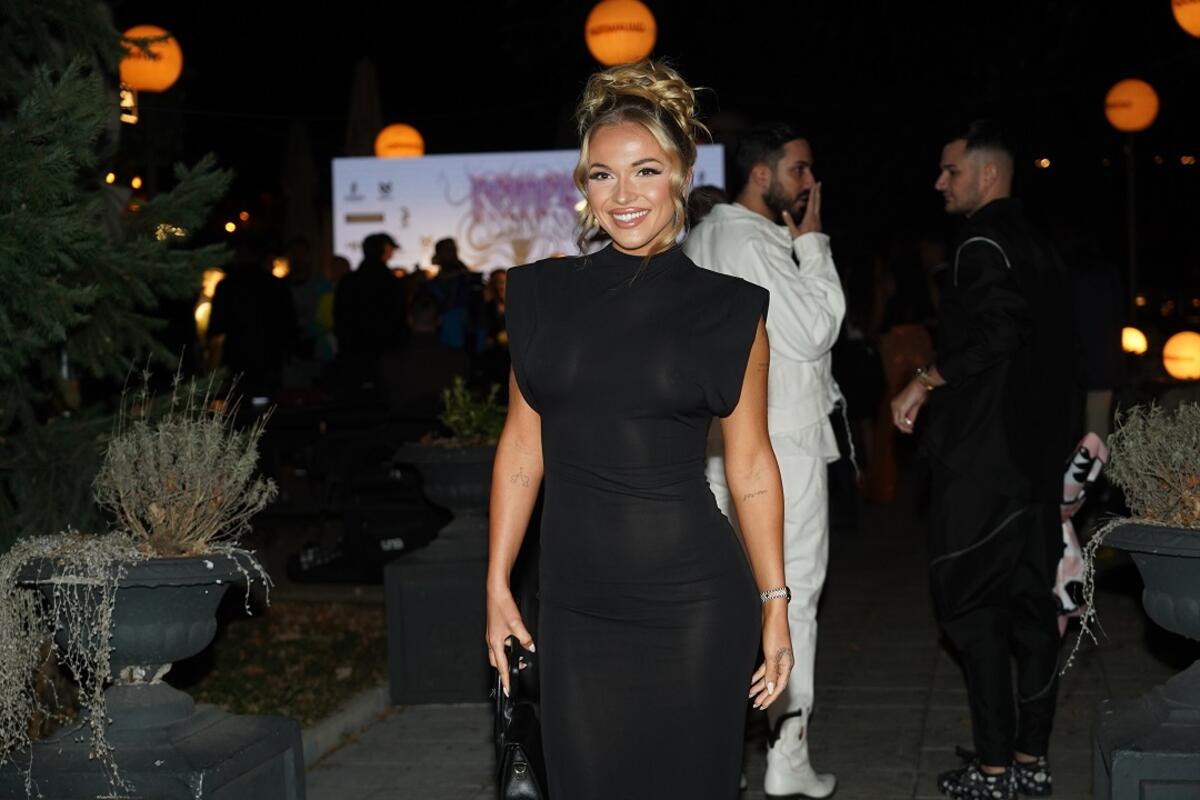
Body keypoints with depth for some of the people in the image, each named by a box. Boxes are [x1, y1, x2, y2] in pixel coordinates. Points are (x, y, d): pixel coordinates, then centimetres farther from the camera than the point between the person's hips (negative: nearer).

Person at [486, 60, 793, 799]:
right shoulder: (546, 295, 4)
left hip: (695, 603, -2)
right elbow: (523, 445, 8)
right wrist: (498, 586, 6)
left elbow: (752, 466, 2)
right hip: (578, 605, 2)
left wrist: (775, 603, 0)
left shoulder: (726, 311, -2)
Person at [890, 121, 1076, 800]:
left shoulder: (984, 243, -11)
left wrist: (926, 382, -14)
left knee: (974, 605, -4)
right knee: (1033, 602, 10)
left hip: (984, 457, -9)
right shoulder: (1038, 246, 16)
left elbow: (993, 332, -25)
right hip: (1039, 455, 9)